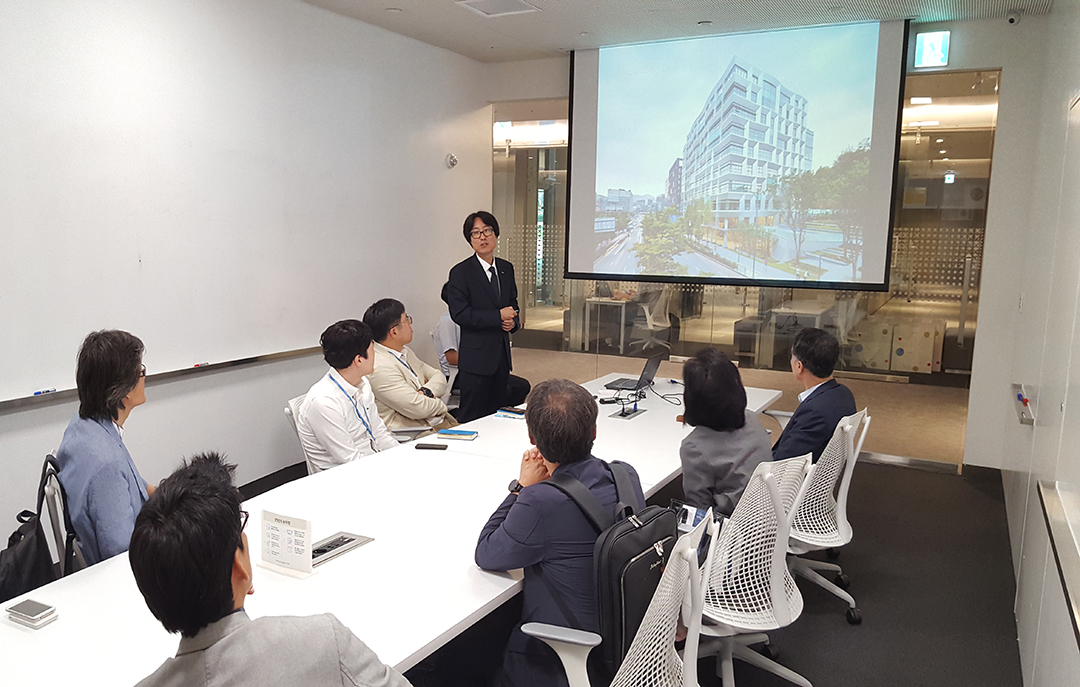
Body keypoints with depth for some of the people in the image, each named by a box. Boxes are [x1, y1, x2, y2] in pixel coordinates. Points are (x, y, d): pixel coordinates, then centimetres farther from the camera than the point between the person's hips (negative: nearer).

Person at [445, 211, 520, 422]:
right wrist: (498, 316, -18)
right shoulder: (461, 272, -7)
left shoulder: (506, 269, 11)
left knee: (498, 413, 12)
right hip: (476, 357, -6)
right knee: (472, 417, -1)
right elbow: (460, 314, -15)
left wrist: (512, 321, -2)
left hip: (502, 354, 6)